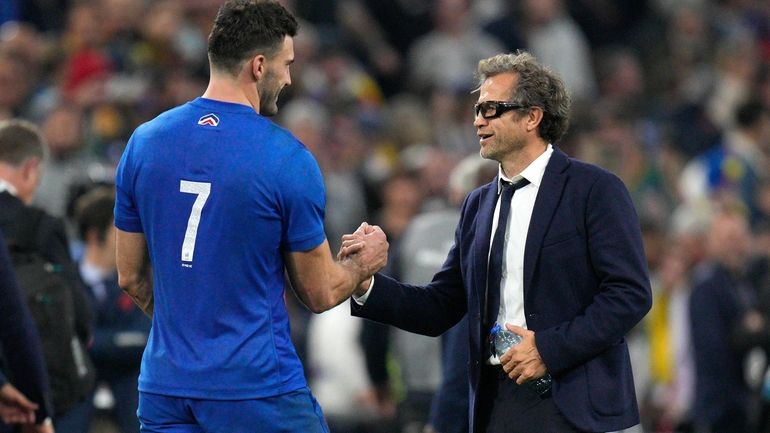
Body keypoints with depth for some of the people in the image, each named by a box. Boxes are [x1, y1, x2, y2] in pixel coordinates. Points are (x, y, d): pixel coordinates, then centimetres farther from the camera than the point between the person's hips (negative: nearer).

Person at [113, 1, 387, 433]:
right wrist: (364, 263, 19)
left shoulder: (145, 143, 3)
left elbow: (131, 277, 11)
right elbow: (320, 294, -2)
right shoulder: (288, 158, -10)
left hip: (165, 385, 5)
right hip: (259, 389, -5)